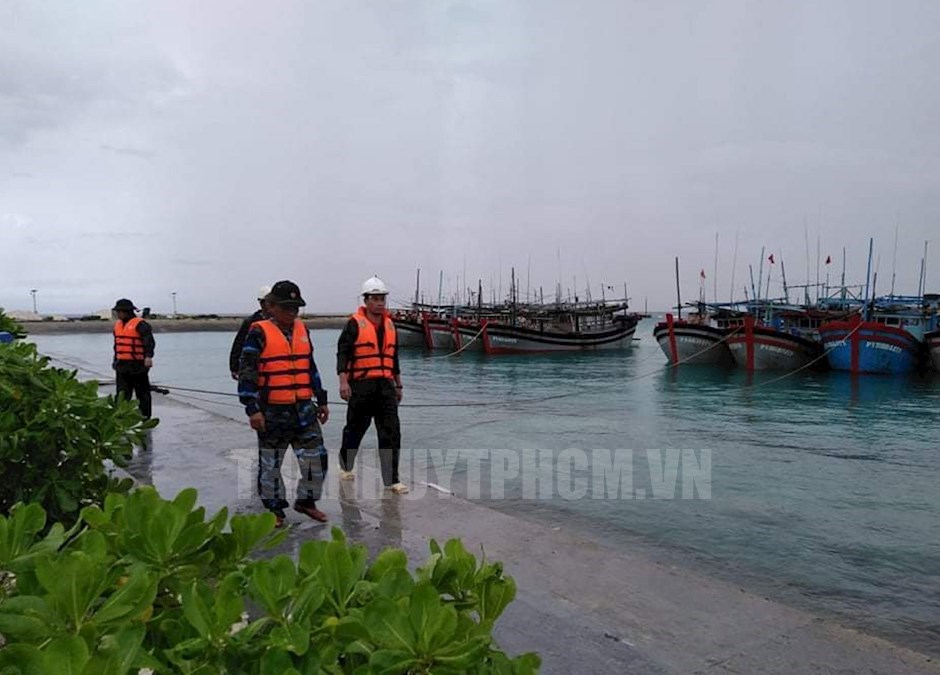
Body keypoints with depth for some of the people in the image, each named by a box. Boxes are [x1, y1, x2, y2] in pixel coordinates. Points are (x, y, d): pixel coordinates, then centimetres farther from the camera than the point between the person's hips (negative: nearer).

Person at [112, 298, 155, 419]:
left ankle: (145, 418, 10)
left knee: (142, 393, 3)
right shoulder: (117, 325, 16)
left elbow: (149, 341, -21)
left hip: (137, 365, -7)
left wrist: (148, 356, -33)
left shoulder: (139, 324, -10)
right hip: (122, 366, 7)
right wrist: (116, 361, 25)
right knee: (122, 394, 5)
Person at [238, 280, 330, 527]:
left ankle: (306, 501, 24)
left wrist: (321, 400, 18)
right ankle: (275, 509, 24)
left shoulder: (302, 330, 11)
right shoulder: (259, 333, -7)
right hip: (272, 411, -5)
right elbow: (246, 372, -11)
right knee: (270, 463, 8)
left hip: (303, 409, 5)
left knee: (316, 457, 4)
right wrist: (252, 409, -16)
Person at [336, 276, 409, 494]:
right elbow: (343, 353, -10)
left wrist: (398, 385, 24)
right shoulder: (355, 323, -4)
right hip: (361, 385, -4)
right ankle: (345, 467, 34)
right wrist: (343, 381, -20)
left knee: (391, 431, -3)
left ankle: (392, 479, 1)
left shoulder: (389, 324, 15)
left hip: (385, 385, 5)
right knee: (355, 428, 10)